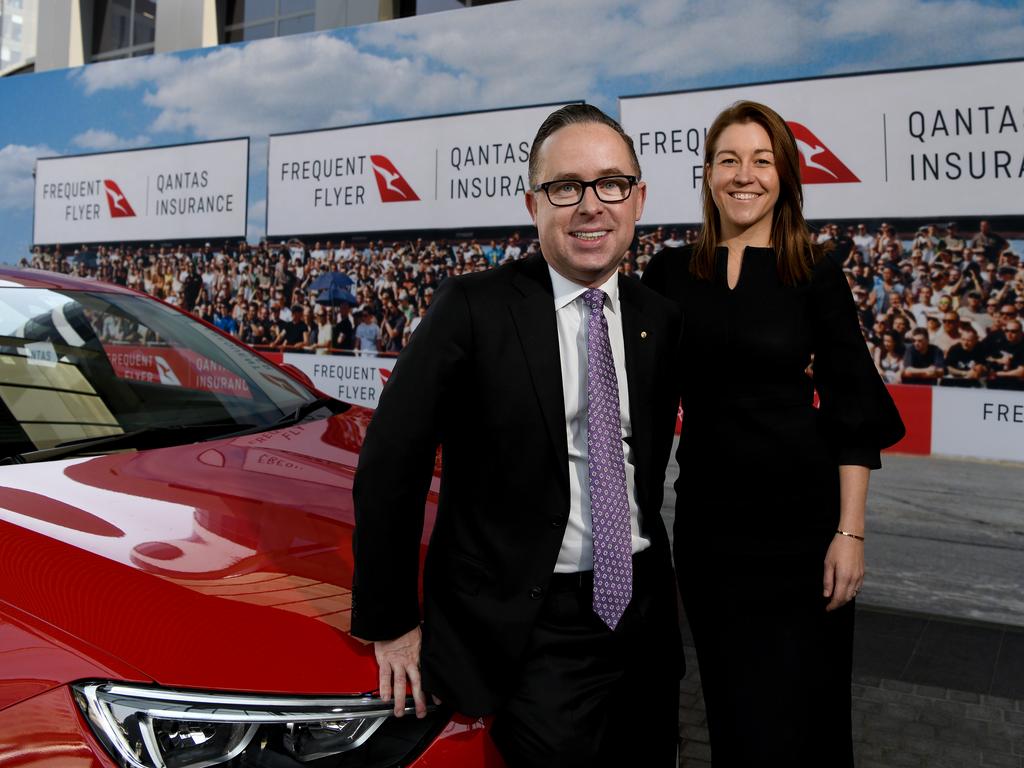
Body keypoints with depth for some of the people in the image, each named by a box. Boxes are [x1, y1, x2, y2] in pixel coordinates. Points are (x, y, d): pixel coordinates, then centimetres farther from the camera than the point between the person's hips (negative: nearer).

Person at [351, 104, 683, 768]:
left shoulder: (661, 319, 3)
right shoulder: (473, 308, -14)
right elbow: (388, 466, -13)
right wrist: (391, 625, -9)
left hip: (644, 611, 6)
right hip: (531, 624, -5)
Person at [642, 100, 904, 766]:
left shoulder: (816, 274, -3)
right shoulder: (671, 272, 3)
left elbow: (854, 412, -5)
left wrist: (851, 531, -10)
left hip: (801, 513, -2)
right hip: (708, 514, 2)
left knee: (800, 705, 7)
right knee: (733, 703, 13)